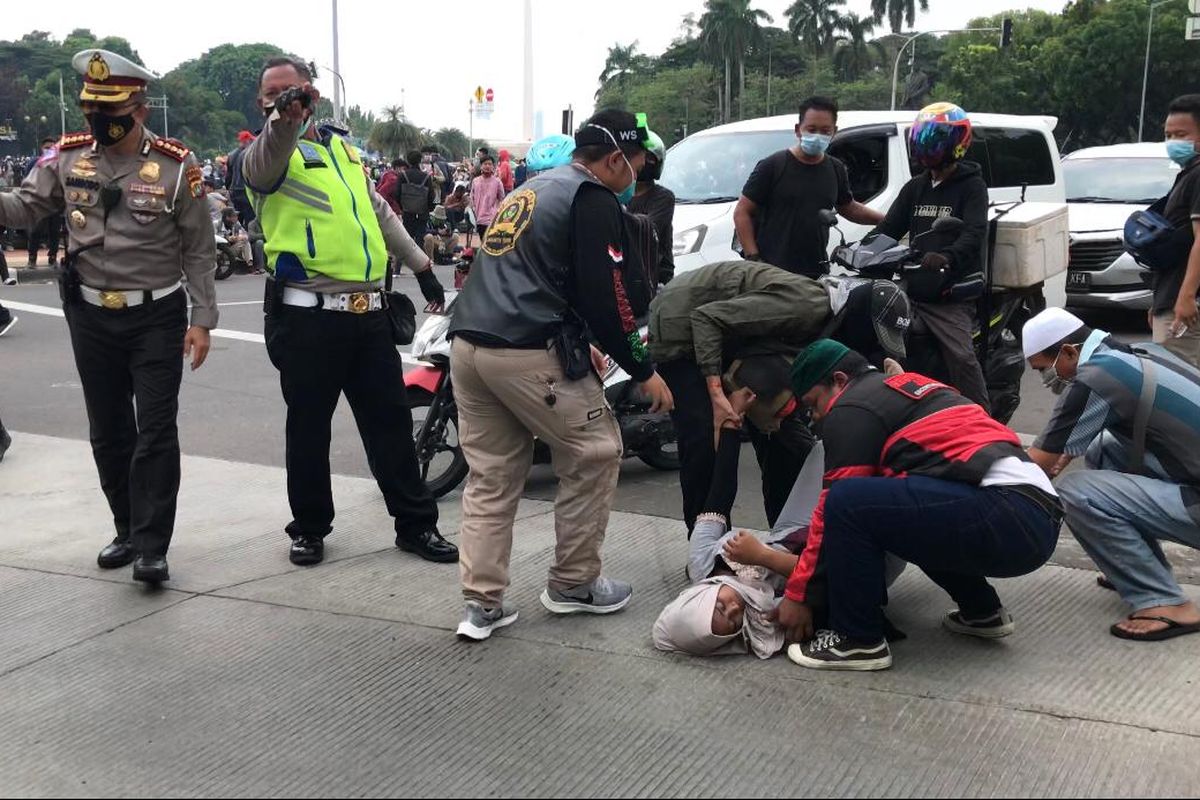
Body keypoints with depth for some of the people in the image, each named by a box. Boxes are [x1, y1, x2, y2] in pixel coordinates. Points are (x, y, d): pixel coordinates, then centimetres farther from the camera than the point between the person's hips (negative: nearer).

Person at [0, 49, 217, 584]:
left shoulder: (175, 167, -9)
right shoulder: (67, 157, 0)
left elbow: (199, 251, -5)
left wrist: (202, 319, -10)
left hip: (157, 317, -4)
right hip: (91, 317, 4)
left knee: (155, 431, -5)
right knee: (108, 432, 12)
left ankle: (152, 547, 0)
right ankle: (127, 531, 27)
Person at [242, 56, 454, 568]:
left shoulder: (343, 148, 18)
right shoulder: (266, 155, -3)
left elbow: (379, 212, 27)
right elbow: (267, 159, -29)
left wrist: (421, 266, 26)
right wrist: (284, 119, -51)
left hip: (369, 311, 5)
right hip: (307, 316, -5)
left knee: (390, 420, 9)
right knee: (308, 428, 6)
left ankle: (415, 523, 18)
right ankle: (309, 527, 22)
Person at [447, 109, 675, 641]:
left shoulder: (532, 189, 24)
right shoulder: (594, 201, -3)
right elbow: (606, 297, -10)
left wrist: (578, 347, 30)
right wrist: (643, 372, 1)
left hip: (468, 343, 8)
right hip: (527, 355, -8)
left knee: (491, 476, 13)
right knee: (595, 454, 8)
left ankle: (481, 604, 11)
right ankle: (573, 584, 18)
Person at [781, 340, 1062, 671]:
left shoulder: (852, 408, 2)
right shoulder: (906, 387, 28)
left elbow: (839, 504, 0)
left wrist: (797, 593, 8)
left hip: (1004, 519, -10)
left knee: (849, 503, -13)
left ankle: (859, 640, -1)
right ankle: (983, 612, 29)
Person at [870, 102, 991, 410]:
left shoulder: (971, 186, -1)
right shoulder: (915, 188, 19)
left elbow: (974, 235, -17)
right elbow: (889, 227, 12)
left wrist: (947, 257, -39)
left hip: (952, 294, -7)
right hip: (914, 289, 7)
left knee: (961, 356, -18)